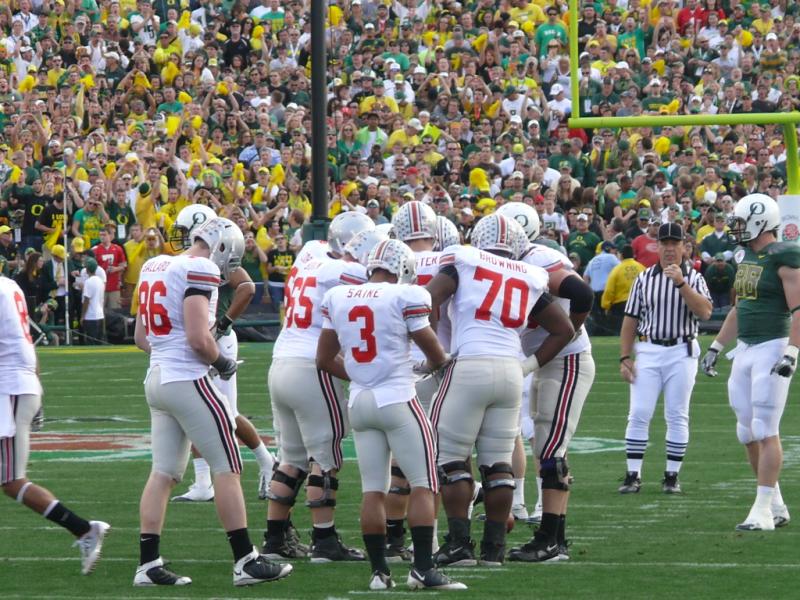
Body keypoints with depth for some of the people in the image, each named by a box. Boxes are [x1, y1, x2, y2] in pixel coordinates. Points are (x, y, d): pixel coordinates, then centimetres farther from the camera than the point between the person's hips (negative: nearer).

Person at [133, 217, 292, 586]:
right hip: (187, 380, -8)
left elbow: (141, 338, 19)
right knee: (227, 468, -2)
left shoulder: (155, 266, 13)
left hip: (157, 377, 8)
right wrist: (222, 362, -3)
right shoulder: (200, 271, -13)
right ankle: (245, 562, -1)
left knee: (164, 472, 10)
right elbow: (198, 338, -20)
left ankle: (148, 565, 7)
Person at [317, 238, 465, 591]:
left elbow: (324, 359, 14)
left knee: (373, 489, 8)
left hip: (359, 402, 6)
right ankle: (423, 569, -8)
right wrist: (439, 364, 23)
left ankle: (379, 571, 7)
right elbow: (435, 353, 0)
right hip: (398, 400, -6)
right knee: (423, 484, -1)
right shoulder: (404, 297, -9)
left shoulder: (337, 299, 7)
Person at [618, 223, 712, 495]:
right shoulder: (644, 278, 8)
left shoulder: (694, 279, 3)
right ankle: (633, 475, -1)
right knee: (639, 414, -5)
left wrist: (681, 283, -20)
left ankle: (672, 476, 9)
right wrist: (625, 357, 2)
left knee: (677, 417, 2)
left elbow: (705, 312, -13)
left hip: (682, 353, -1)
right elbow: (631, 319, 9)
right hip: (648, 351, 1)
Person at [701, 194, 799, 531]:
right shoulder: (746, 257, 14)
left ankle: (763, 510, -7)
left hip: (772, 348, -9)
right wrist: (716, 348, 25)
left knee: (765, 431, -9)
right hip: (745, 350, 9)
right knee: (748, 433, 10)